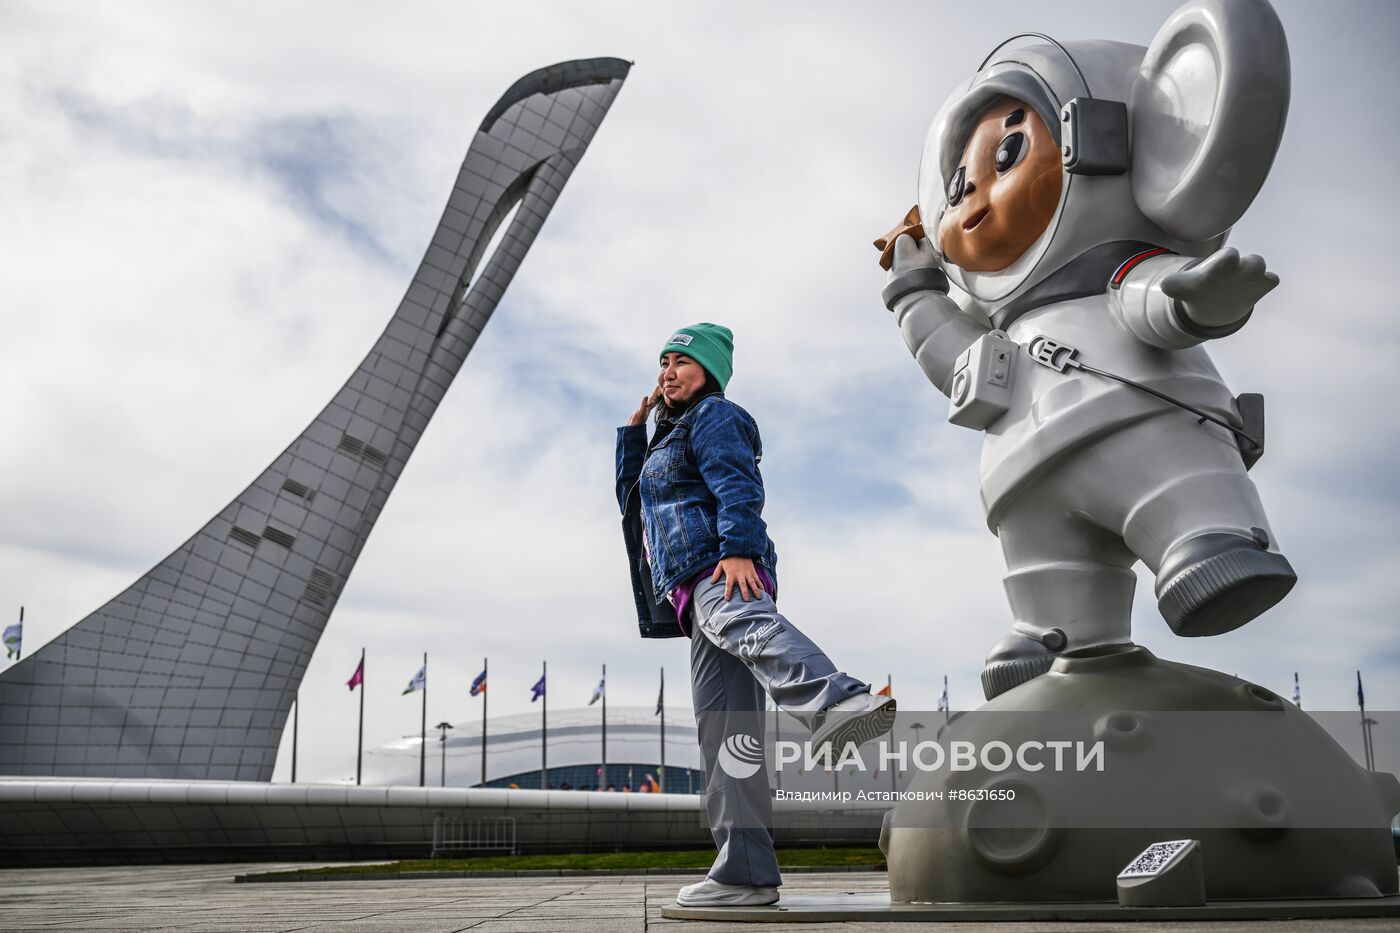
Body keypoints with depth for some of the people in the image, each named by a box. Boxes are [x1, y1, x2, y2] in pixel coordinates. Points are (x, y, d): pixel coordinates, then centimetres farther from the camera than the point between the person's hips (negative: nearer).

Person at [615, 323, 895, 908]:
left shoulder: (714, 415, 8)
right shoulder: (672, 435, 37)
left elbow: (738, 486, -10)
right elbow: (629, 493, 46)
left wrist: (738, 548, -27)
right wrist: (637, 421, 39)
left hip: (722, 573, -10)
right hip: (696, 595, 10)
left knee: (738, 621, -45)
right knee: (721, 730, -1)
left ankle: (837, 703, -74)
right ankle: (744, 874, -7)